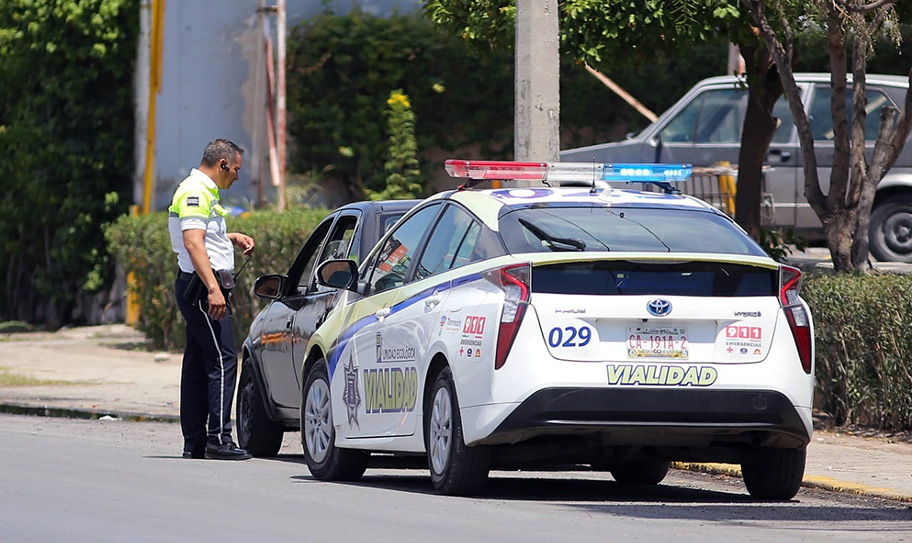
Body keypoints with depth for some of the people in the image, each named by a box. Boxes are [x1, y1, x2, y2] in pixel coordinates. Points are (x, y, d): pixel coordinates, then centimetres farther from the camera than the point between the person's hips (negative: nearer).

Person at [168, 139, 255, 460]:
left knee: (198, 363, 10)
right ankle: (218, 439, -15)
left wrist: (231, 237, 26)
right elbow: (193, 243, -24)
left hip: (197, 290, 11)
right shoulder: (195, 193, -13)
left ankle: (194, 442, 12)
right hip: (202, 288, -11)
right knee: (222, 360, -12)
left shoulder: (201, 192, 20)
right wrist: (213, 289, -31)